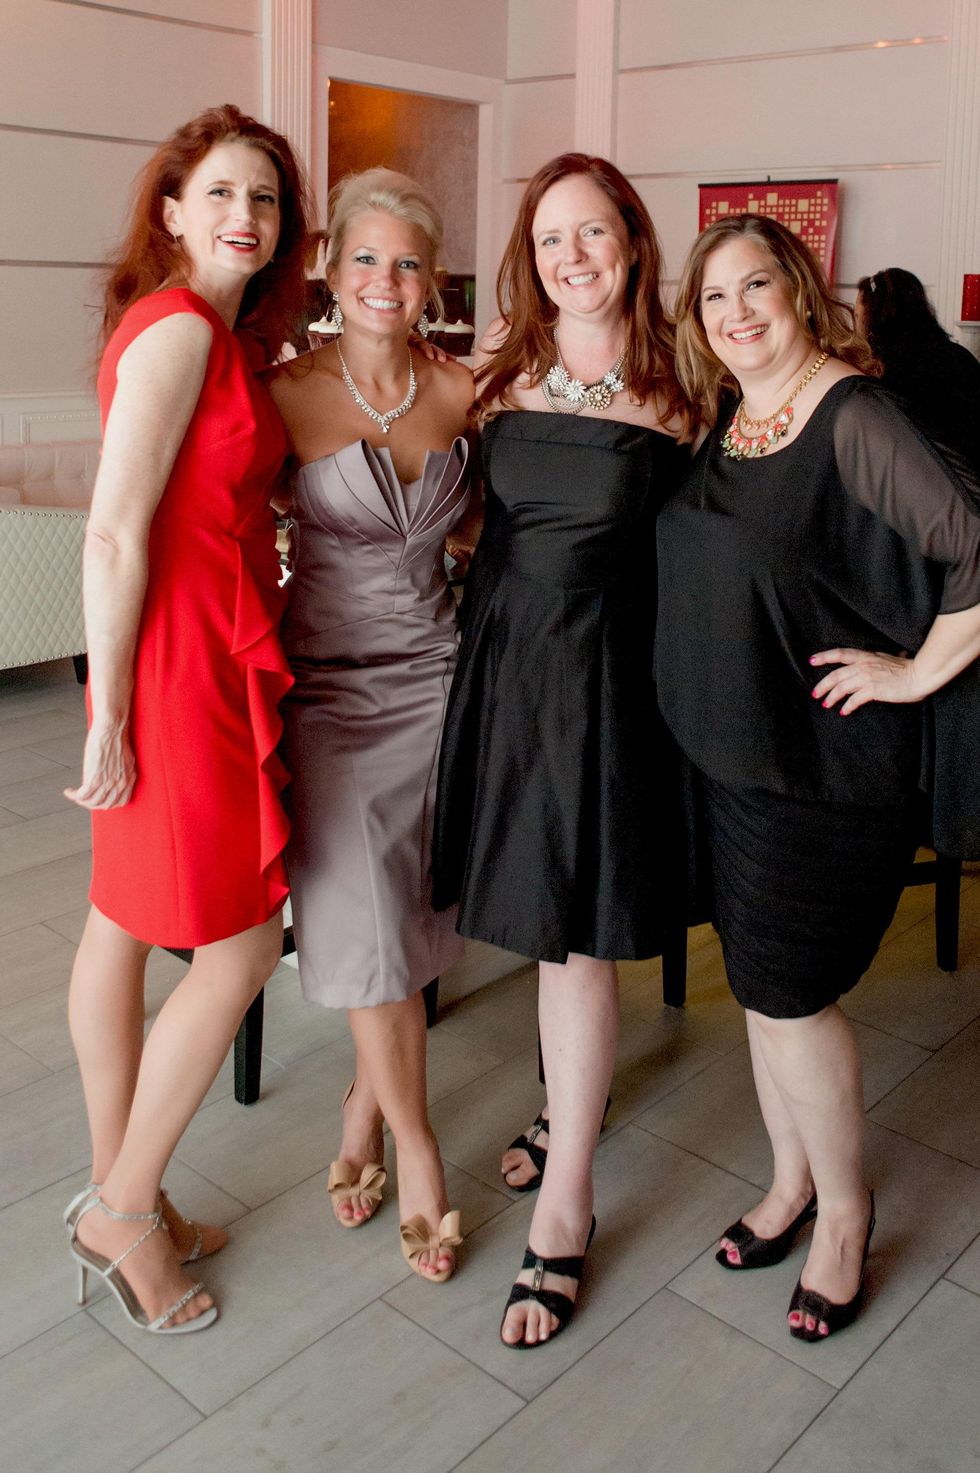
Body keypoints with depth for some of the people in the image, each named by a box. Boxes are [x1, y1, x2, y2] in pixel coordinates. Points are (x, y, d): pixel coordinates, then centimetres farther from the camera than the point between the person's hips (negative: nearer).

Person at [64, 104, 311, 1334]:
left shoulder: (216, 333, 16)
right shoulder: (180, 327, -14)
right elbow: (114, 534, -19)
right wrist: (108, 717, -19)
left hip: (212, 657, 10)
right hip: (181, 667, -10)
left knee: (125, 925, 15)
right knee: (242, 946, 0)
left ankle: (116, 1194, 31)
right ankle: (123, 1210, 18)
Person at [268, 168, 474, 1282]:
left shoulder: (464, 393, 2)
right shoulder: (288, 395, -7)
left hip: (436, 673, 3)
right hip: (328, 683, -3)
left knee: (410, 919, 8)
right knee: (367, 919, -4)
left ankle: (364, 1107, 32)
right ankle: (415, 1146, 16)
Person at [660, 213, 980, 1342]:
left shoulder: (853, 417, -15)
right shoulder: (722, 421, 8)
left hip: (825, 760, -7)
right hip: (723, 751, 7)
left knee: (787, 991, 2)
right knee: (760, 981, 16)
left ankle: (843, 1209, 27)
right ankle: (790, 1180, 37)